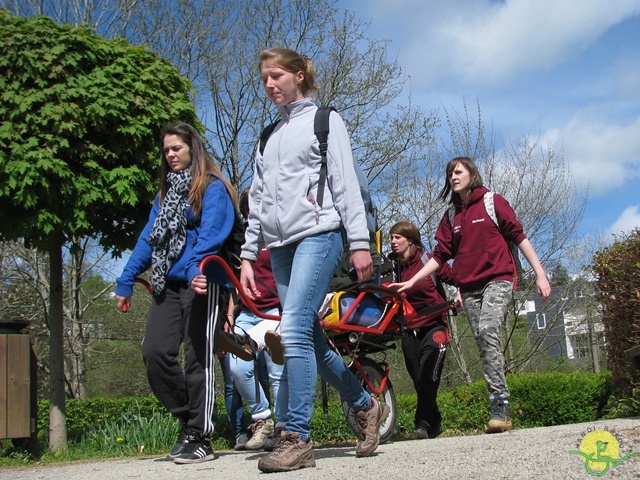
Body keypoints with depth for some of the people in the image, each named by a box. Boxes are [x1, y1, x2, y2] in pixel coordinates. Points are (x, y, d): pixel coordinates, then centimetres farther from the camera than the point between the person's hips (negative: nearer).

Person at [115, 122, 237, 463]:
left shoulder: (212, 187, 0)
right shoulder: (165, 192, 23)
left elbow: (211, 232, -15)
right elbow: (148, 238, 19)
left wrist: (196, 267, -31)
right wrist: (126, 281, 11)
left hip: (203, 284, -6)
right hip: (168, 284, 7)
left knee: (198, 359, -4)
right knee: (154, 352, -6)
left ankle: (199, 438, 4)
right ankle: (188, 419, 11)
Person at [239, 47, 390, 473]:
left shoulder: (324, 120, 8)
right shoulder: (269, 137, 24)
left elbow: (346, 183, -1)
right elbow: (257, 200, 22)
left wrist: (360, 242, -10)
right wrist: (248, 256, 14)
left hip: (317, 235, -7)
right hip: (280, 245, 7)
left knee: (295, 329, -21)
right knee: (311, 339, 5)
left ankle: (297, 438, -19)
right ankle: (366, 406, 23)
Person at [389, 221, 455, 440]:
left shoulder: (428, 261, -6)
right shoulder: (393, 266, 3)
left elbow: (455, 277, -4)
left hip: (434, 326, -4)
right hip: (409, 330, 4)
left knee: (427, 377, -15)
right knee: (418, 380, 5)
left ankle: (424, 422, -5)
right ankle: (435, 423, 20)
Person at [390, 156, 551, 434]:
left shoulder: (493, 202, 4)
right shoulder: (451, 216, 16)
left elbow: (519, 237, 1)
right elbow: (440, 255, 13)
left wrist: (540, 274, -6)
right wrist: (412, 282, 3)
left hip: (497, 280, -5)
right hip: (469, 288, 5)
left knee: (488, 330, -27)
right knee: (484, 347, 0)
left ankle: (499, 403, -26)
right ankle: (502, 412, 2)